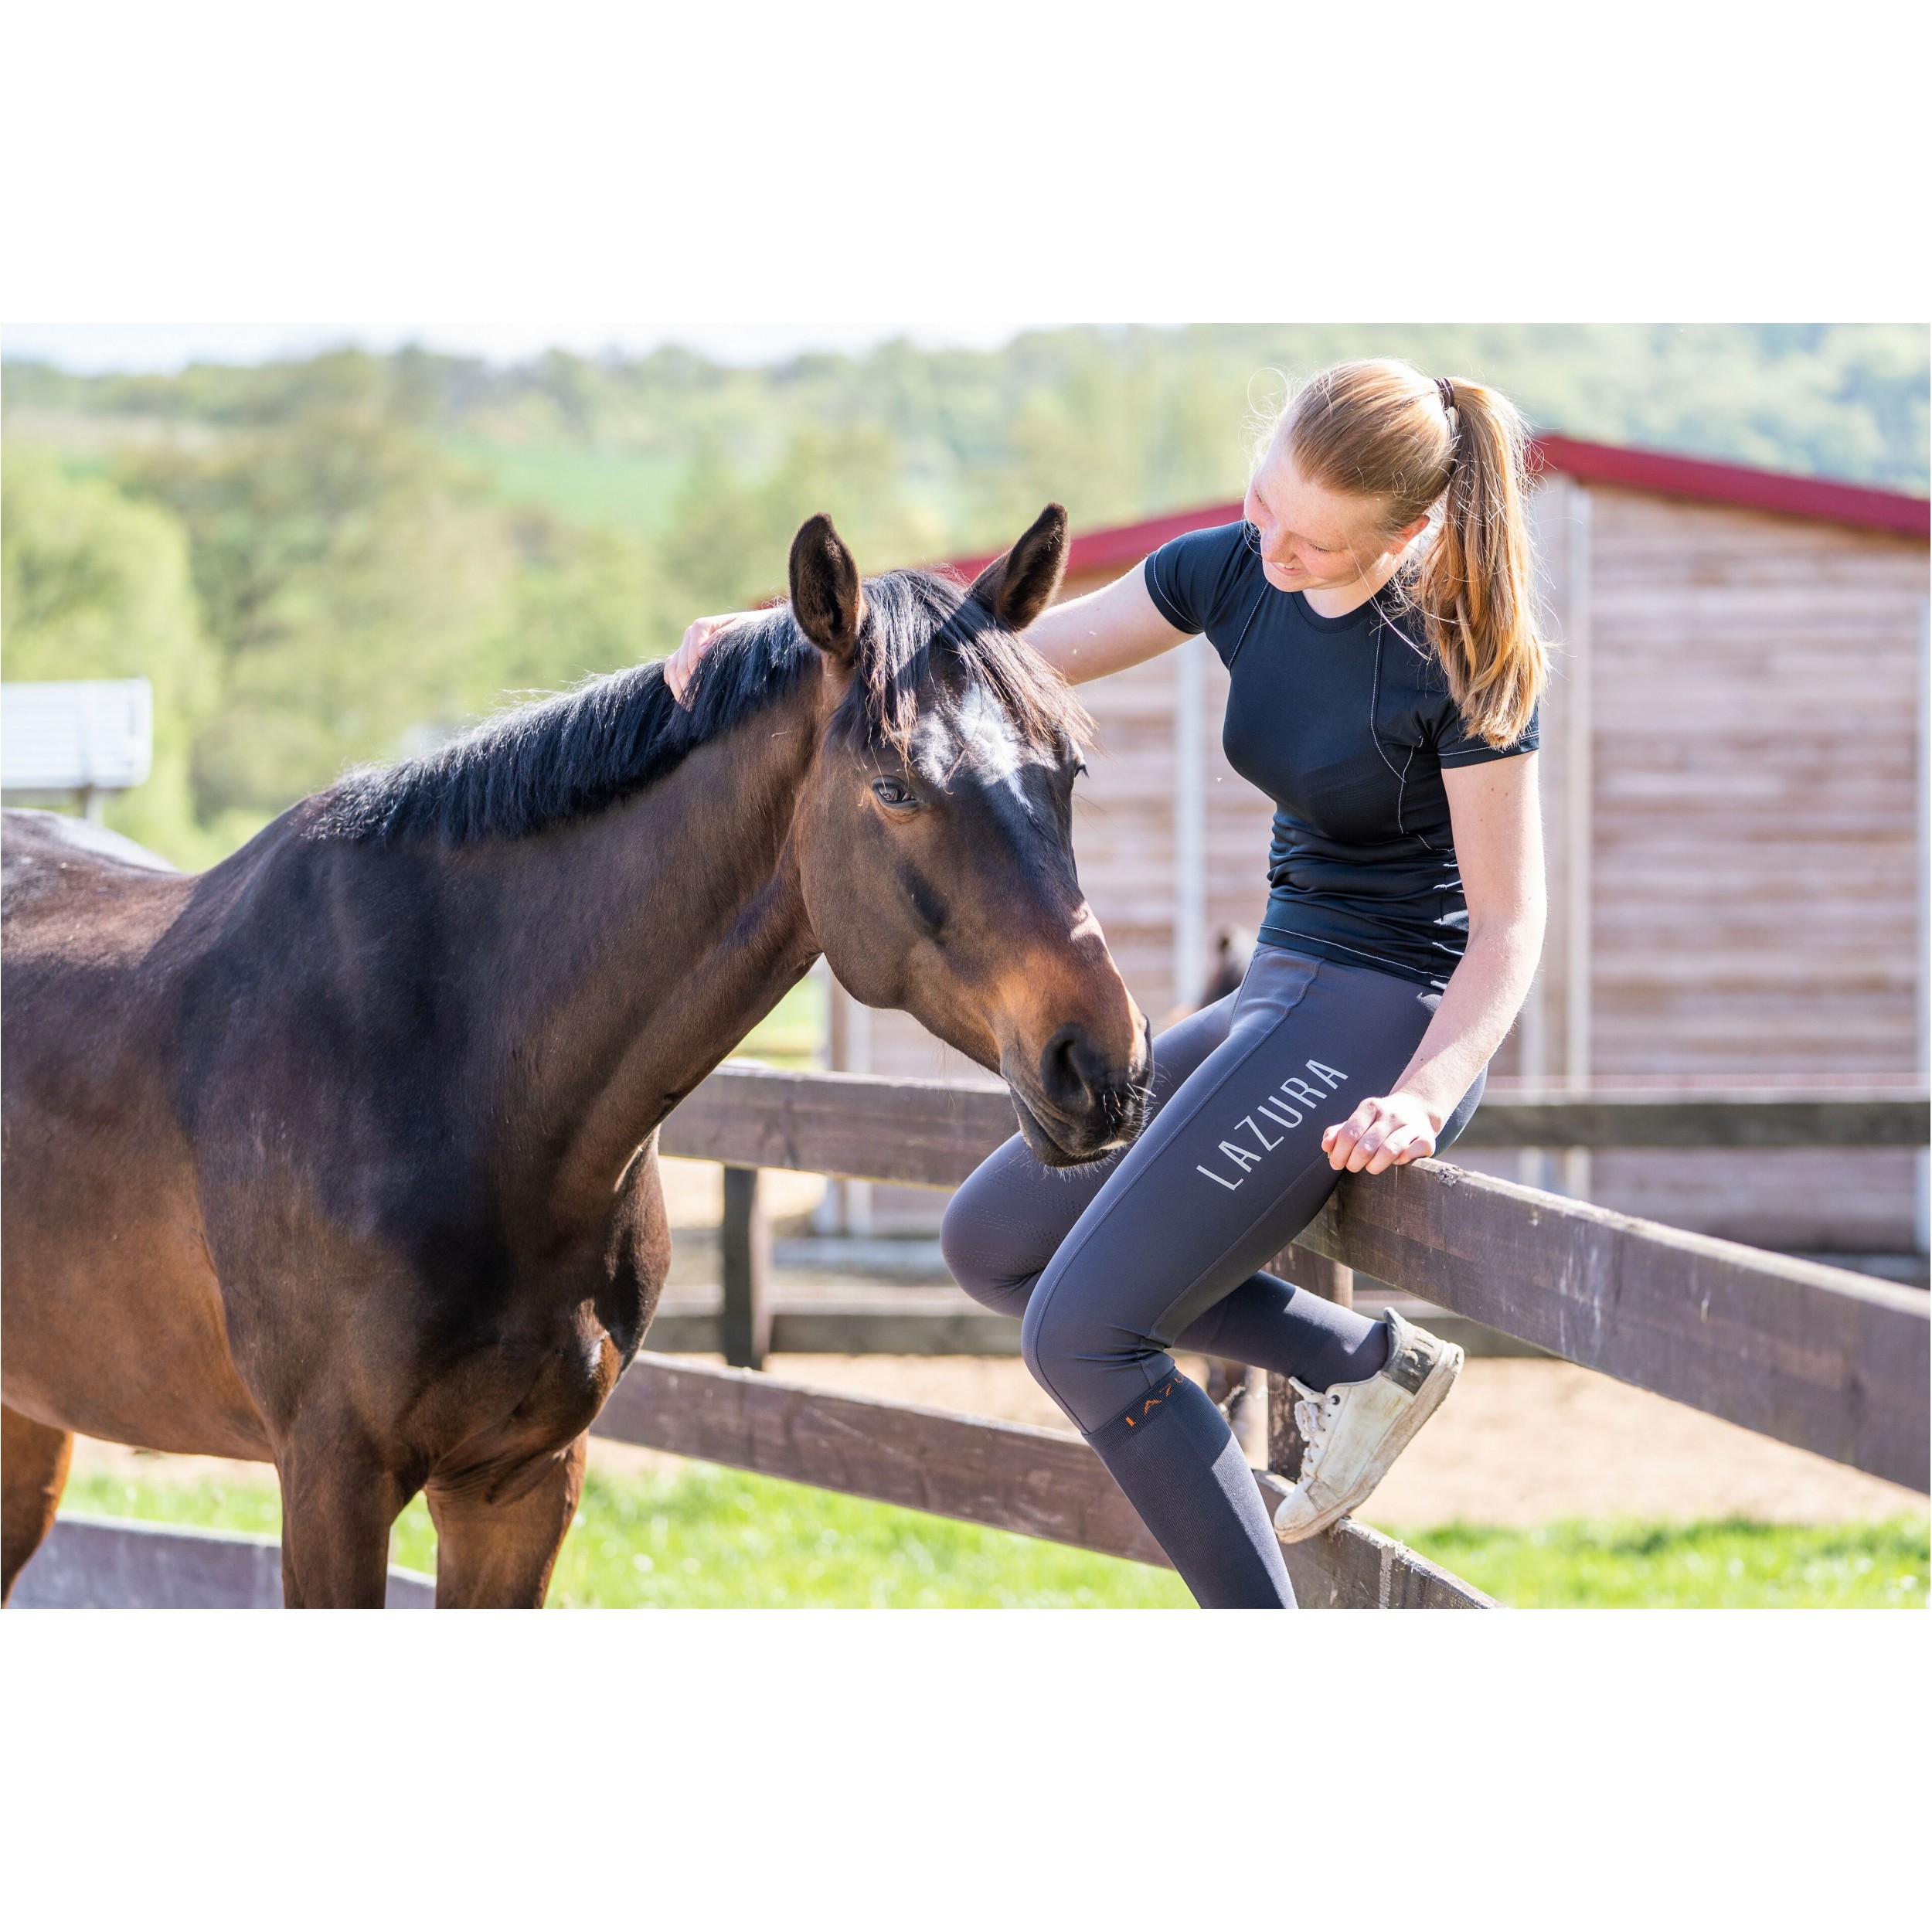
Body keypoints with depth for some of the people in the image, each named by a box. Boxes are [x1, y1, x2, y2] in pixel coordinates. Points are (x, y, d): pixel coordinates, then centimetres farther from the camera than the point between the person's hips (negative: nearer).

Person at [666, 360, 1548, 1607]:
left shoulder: (1461, 658, -20)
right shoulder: (1235, 573, 0)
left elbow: (1509, 925, -16)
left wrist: (1417, 1101, -31)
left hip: (1389, 1021, -9)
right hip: (1280, 1000, 9)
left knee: (1080, 1334, -13)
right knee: (993, 1243, 14)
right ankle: (1362, 1361, 8)